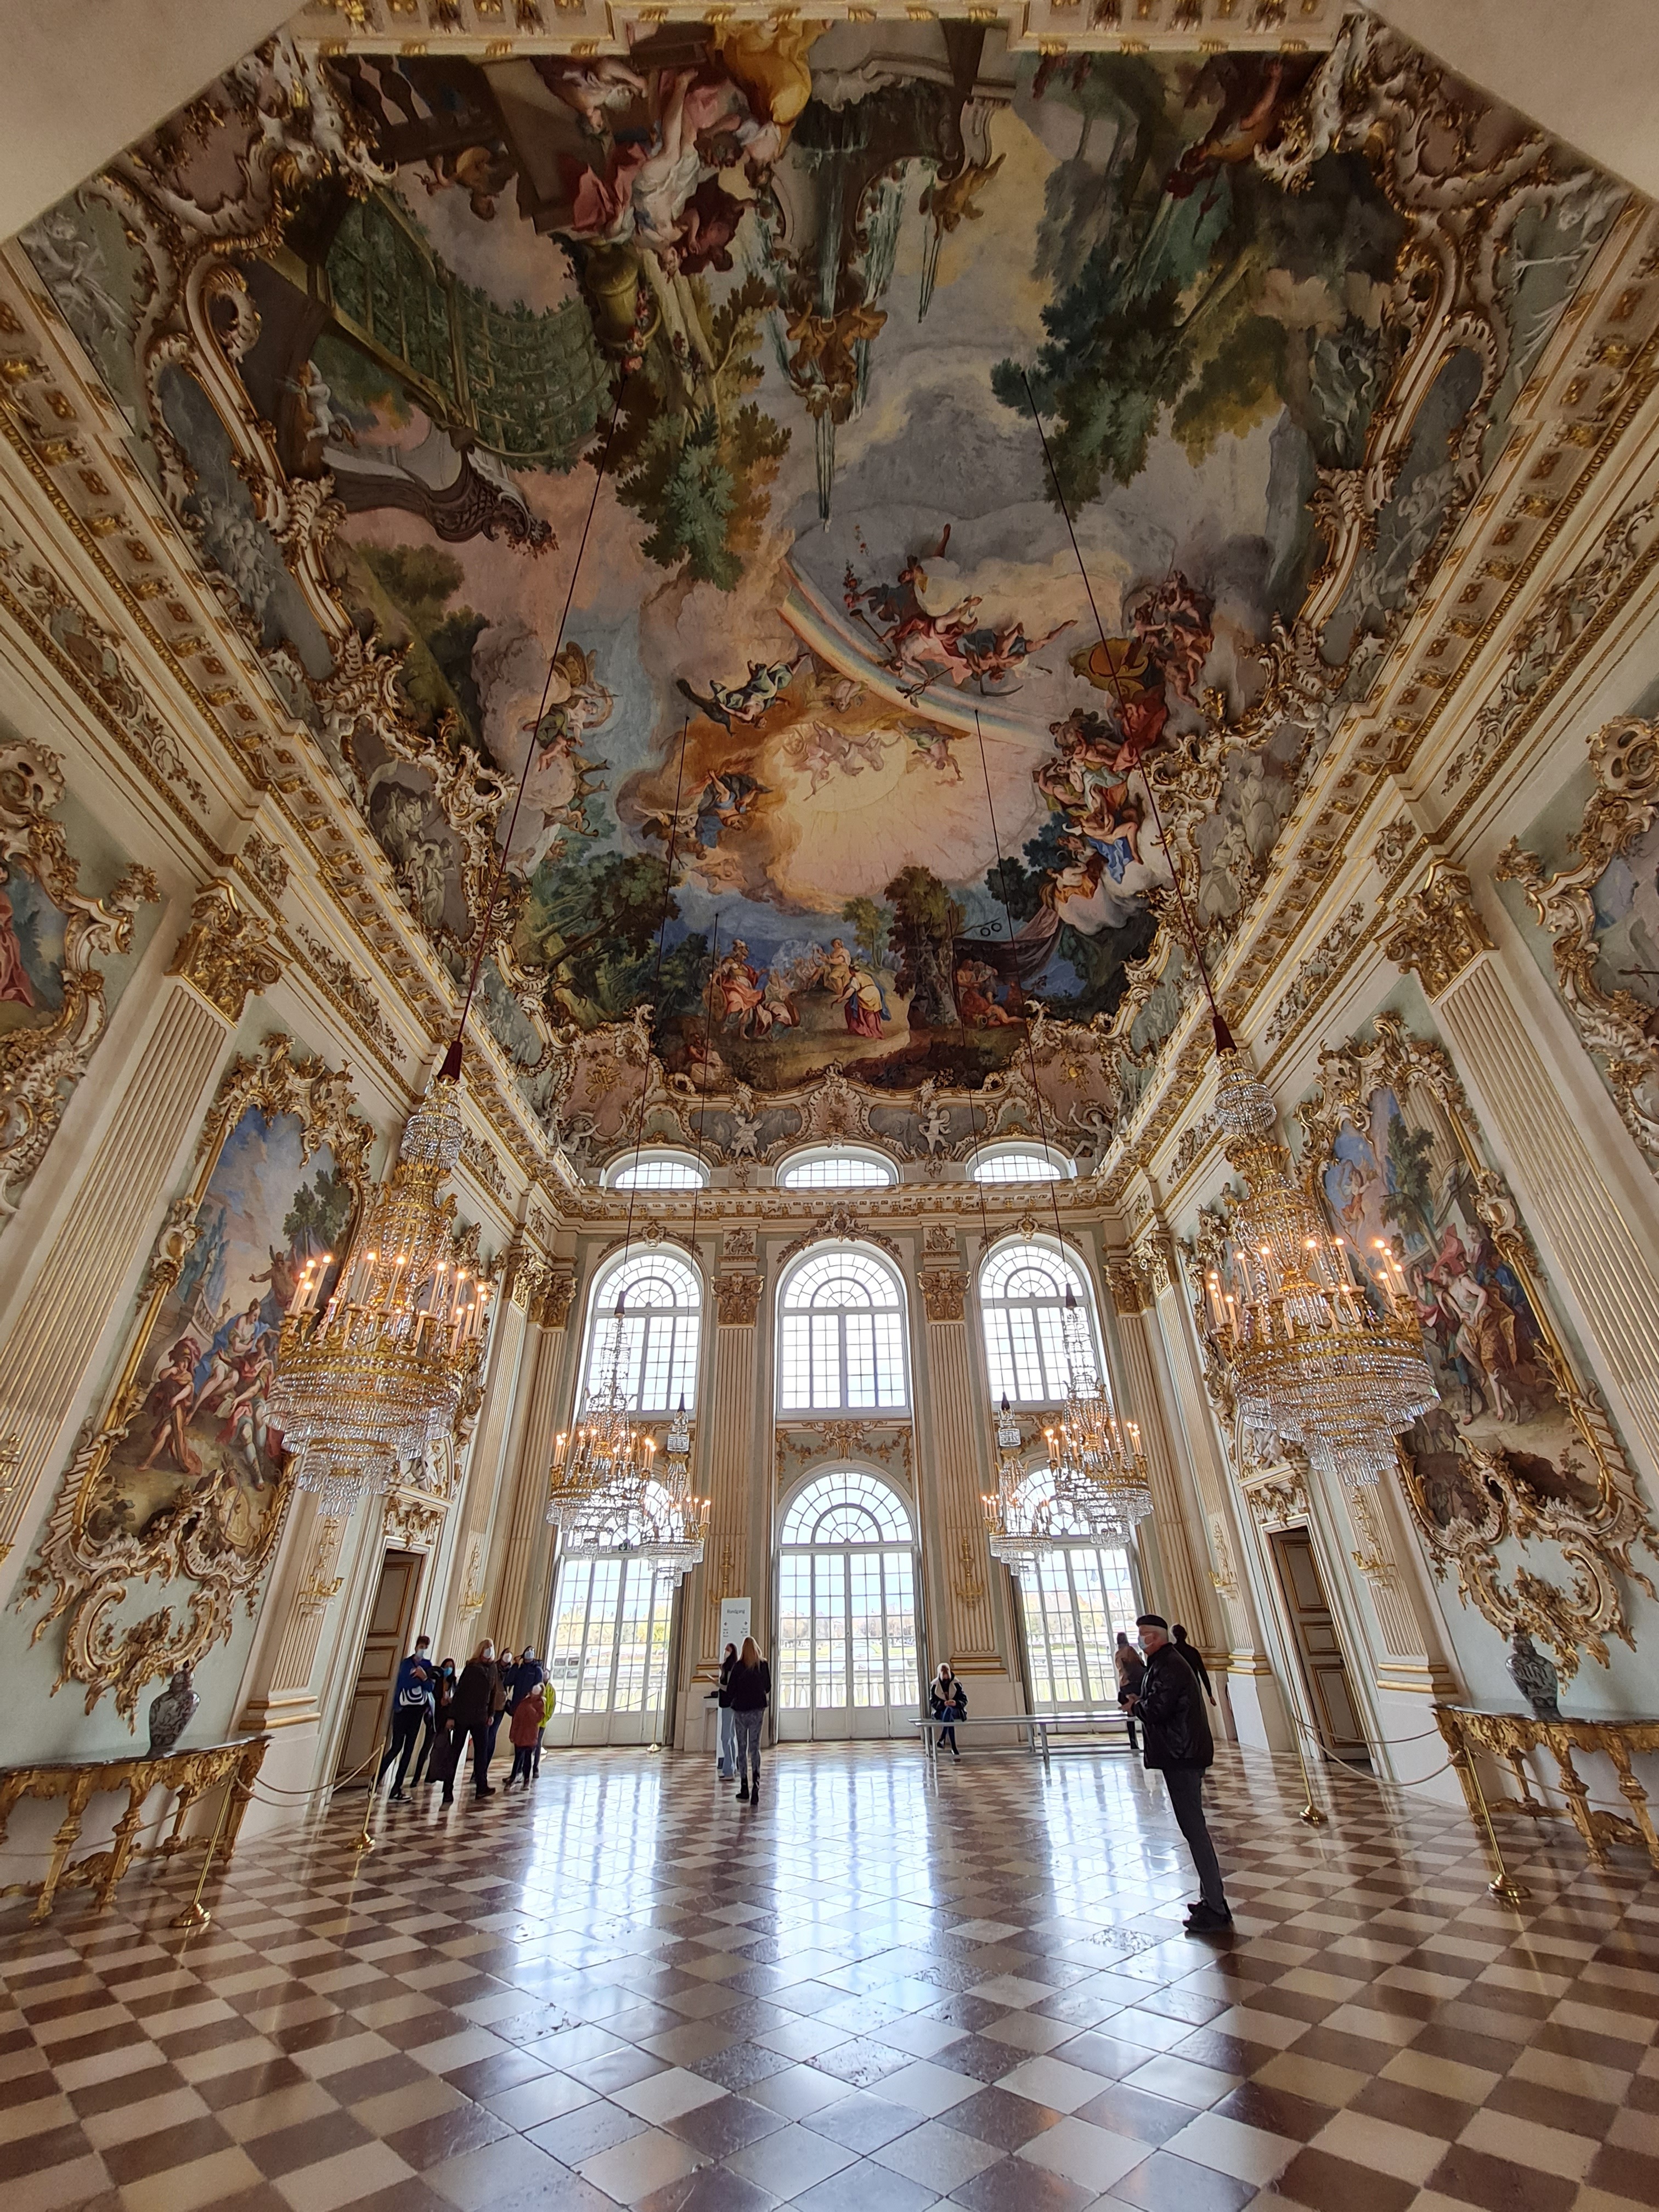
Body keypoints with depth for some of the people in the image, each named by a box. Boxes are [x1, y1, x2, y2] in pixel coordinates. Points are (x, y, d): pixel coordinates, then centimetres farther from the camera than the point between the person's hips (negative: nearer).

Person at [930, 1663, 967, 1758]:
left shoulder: (956, 1684, 0)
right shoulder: (935, 1685, 1)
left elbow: (964, 1700, 0)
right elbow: (932, 1702, -2)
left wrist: (956, 1703, -23)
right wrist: (944, 1703, -22)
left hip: (956, 1711, 0)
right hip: (941, 1711, 0)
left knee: (949, 1709, -39)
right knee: (950, 1719, -38)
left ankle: (942, 1739, -40)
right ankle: (954, 1749, -40)